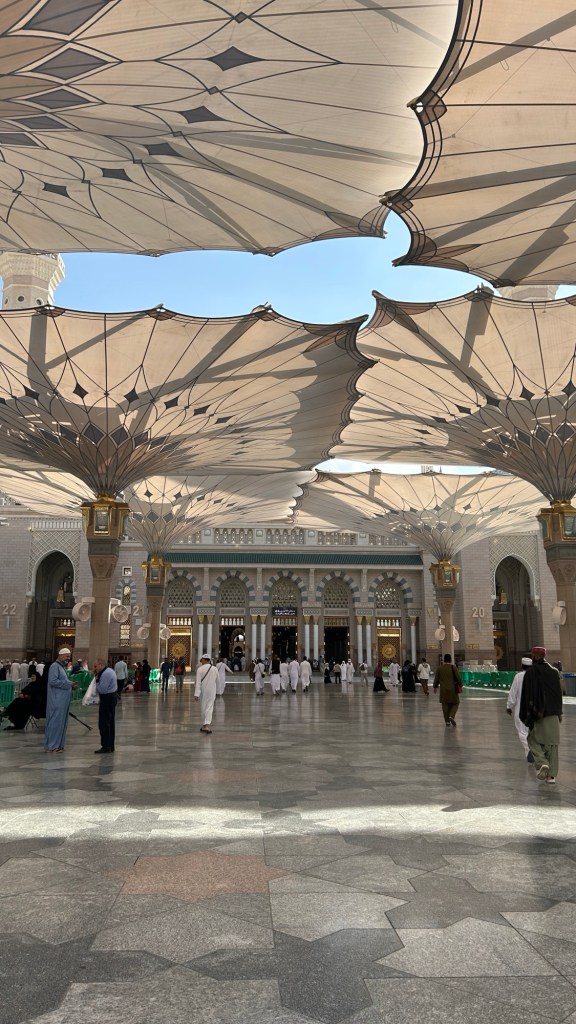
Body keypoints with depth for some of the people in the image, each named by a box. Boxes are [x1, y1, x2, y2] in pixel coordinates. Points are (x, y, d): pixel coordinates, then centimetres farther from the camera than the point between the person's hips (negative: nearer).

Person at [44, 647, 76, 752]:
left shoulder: (62, 667, 19)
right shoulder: (55, 666, -10)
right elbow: (53, 681, -21)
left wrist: (71, 685, 6)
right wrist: (68, 684, -18)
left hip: (63, 700, 10)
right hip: (57, 700, -10)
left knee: (62, 722, 10)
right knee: (55, 722, -6)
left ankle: (58, 745, 16)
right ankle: (51, 746, -1)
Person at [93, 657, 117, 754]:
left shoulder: (106, 674, -20)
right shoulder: (110, 670, 13)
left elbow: (102, 690, -23)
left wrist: (96, 680, -12)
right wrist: (97, 678, 1)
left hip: (107, 698, -11)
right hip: (112, 696, 11)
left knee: (104, 724, -6)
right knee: (110, 723, 14)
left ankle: (106, 747, -3)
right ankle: (111, 746, 19)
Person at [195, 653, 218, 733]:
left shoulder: (200, 669, -12)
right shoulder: (215, 669, -4)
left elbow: (198, 682, -16)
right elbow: (217, 680, 7)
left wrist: (196, 694, -17)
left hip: (203, 691, -1)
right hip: (212, 691, 1)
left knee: (203, 707, 15)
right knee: (209, 708, -2)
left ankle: (204, 724, 26)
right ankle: (207, 725, -18)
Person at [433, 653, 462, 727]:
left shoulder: (440, 668, 1)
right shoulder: (453, 667, -7)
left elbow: (436, 678, 8)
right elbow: (458, 678, -6)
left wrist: (435, 687, 20)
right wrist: (460, 685, 8)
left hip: (443, 690, 2)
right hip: (453, 689, -2)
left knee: (445, 705, 8)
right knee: (455, 703, 11)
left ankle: (447, 722, 8)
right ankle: (451, 716, -11)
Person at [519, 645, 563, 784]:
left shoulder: (530, 672, -9)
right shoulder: (554, 671, 5)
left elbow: (526, 695, -11)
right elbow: (559, 693, 9)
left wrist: (525, 715, -6)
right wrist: (559, 712, 16)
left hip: (537, 713, -4)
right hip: (553, 714, 4)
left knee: (533, 739, 12)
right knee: (552, 743, 10)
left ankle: (542, 763, -11)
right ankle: (552, 775, 10)